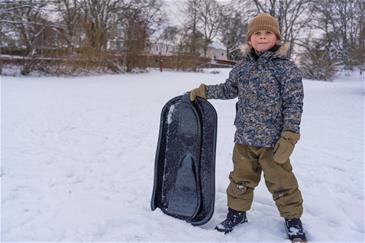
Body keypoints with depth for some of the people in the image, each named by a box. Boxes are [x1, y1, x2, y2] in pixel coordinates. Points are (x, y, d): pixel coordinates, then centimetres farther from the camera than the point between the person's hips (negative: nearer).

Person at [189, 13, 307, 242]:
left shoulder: (287, 67, -8)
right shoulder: (242, 66, 5)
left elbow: (294, 103, -10)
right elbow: (229, 89, 20)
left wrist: (290, 135, -15)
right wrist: (204, 91, 13)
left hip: (273, 139, -4)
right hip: (244, 138, 4)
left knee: (281, 180, 7)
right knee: (241, 177, 16)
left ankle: (293, 217, 28)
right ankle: (237, 211, 35)